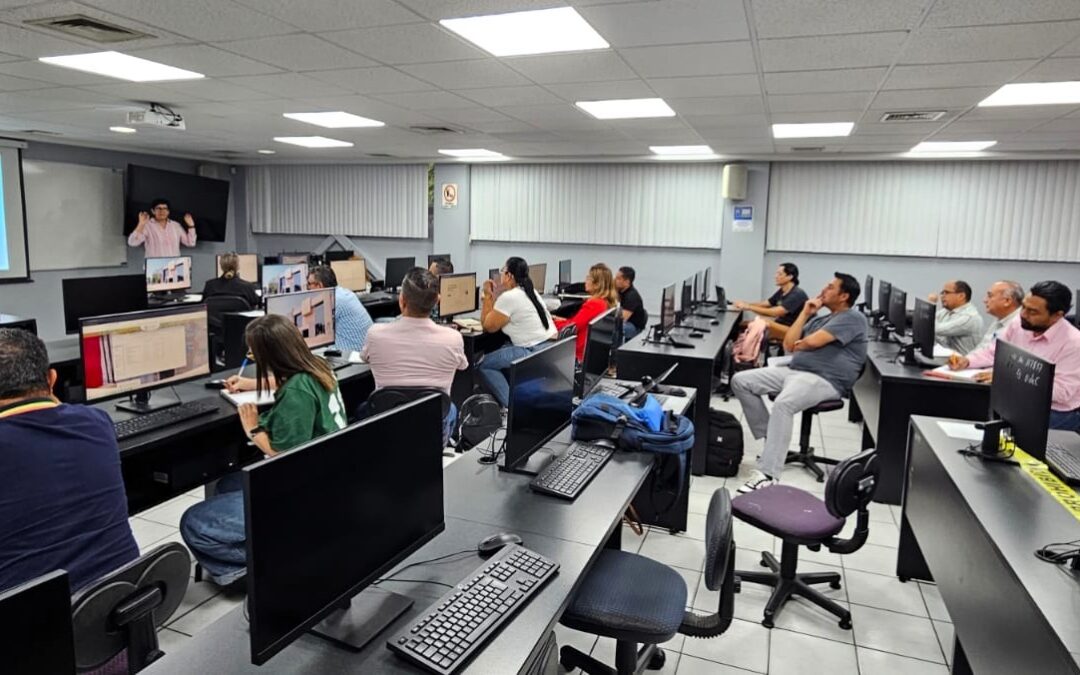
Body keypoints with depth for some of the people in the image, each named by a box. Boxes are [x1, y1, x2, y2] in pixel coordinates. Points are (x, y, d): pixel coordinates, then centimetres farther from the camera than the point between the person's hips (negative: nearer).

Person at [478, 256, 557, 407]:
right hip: (551, 349, 10)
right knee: (500, 351, 26)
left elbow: (488, 326, -3)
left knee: (483, 365, 0)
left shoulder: (508, 297, -14)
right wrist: (493, 296, 19)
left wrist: (488, 295, 2)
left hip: (536, 354, -10)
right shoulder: (530, 292, 15)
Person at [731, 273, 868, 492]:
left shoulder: (853, 318, -2)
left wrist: (797, 345, 8)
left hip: (824, 380, -9)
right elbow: (788, 345, 15)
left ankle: (767, 475, -39)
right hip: (793, 370, 9)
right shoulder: (818, 319, 25)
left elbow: (812, 341, -15)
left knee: (782, 404, -38)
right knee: (740, 381, -3)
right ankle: (770, 437, -1)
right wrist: (805, 313, 13)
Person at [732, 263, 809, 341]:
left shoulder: (798, 294, -17)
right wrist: (745, 304, -8)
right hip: (778, 327, 9)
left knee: (765, 323, -35)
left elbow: (775, 313, -27)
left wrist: (749, 307, -27)